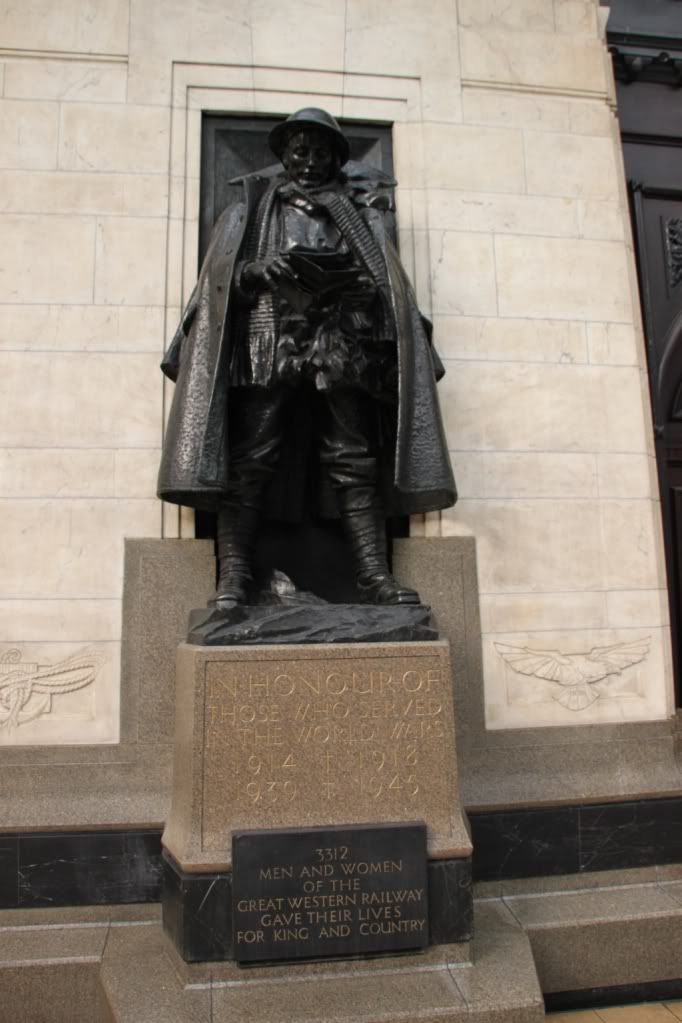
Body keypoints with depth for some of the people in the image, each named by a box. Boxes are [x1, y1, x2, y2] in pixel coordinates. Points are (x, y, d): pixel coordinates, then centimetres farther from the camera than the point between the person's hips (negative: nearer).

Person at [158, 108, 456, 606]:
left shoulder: (357, 210, 26)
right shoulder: (253, 206, 24)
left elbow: (387, 281, 17)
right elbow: (222, 276, 13)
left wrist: (361, 285, -5)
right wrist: (255, 270, -8)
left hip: (344, 344, 1)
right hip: (270, 339, -1)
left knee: (355, 462, -7)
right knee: (251, 460, -12)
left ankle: (375, 575, -7)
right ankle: (234, 577, -11)